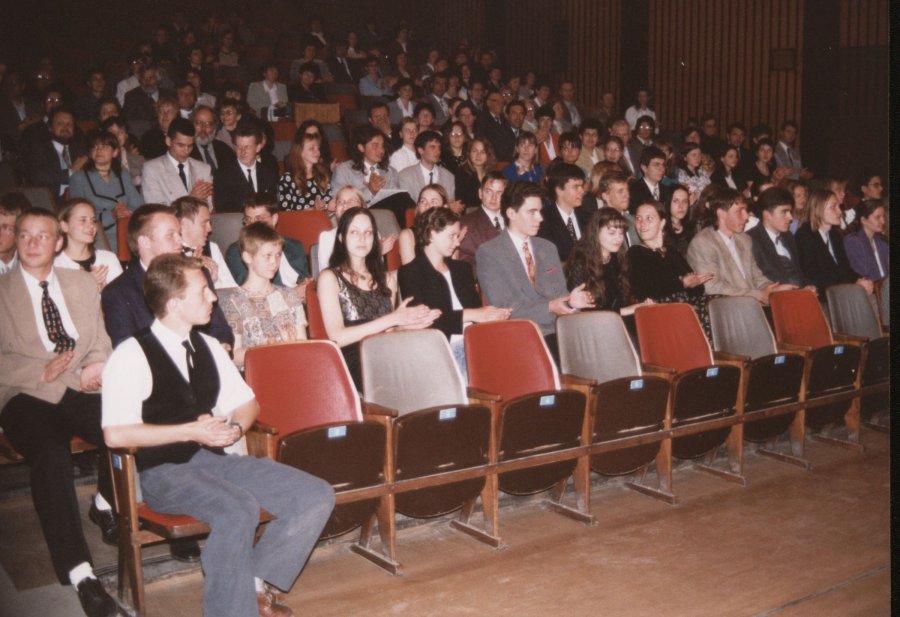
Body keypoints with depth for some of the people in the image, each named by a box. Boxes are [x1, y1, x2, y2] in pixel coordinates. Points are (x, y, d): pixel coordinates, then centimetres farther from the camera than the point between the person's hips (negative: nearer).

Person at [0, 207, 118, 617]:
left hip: (82, 391, 3)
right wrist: (42, 373, -14)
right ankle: (79, 571, -31)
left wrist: (96, 366, -6)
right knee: (50, 455, -35)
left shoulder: (83, 283, 20)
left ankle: (107, 504, 2)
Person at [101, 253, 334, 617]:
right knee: (239, 509, -37)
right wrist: (190, 431, -15)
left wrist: (235, 428, -3)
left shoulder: (208, 347, 12)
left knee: (317, 497, -10)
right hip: (162, 471, -7)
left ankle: (256, 583, 0)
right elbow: (115, 435, -17)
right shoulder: (132, 356, -8)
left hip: (215, 458, 7)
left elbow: (246, 403, 20)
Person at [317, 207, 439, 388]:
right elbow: (337, 337, -6)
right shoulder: (330, 277, 5)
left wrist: (407, 325, 0)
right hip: (351, 367, -5)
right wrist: (392, 319, -8)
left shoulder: (387, 279, 19)